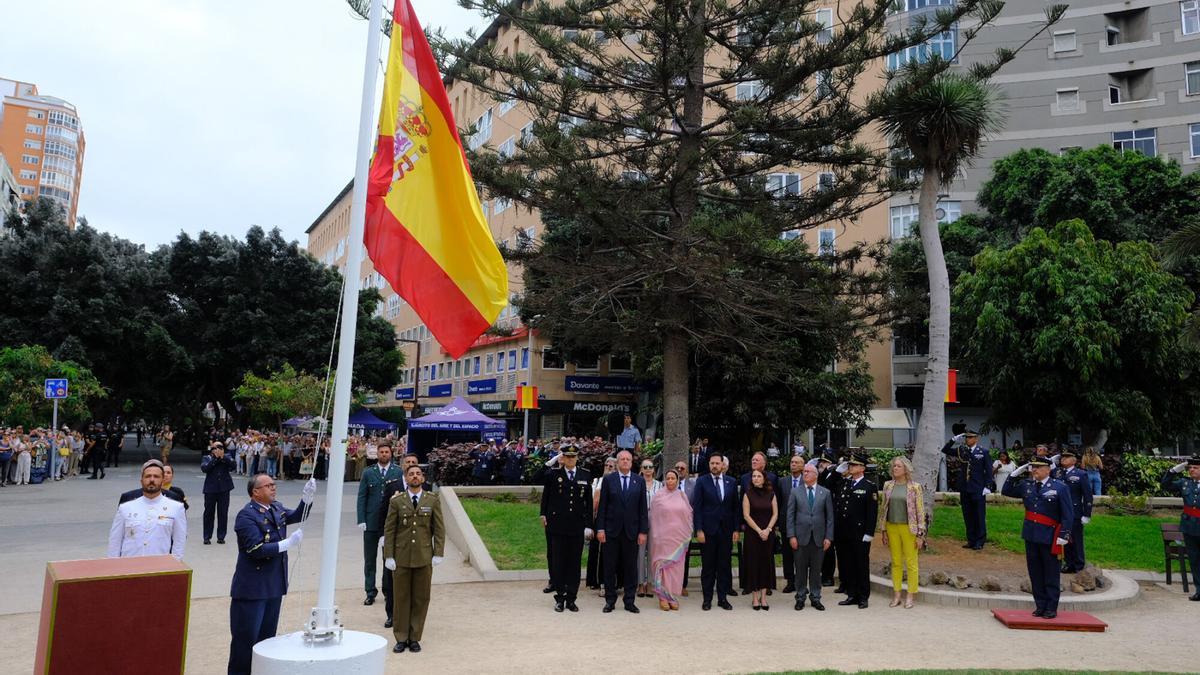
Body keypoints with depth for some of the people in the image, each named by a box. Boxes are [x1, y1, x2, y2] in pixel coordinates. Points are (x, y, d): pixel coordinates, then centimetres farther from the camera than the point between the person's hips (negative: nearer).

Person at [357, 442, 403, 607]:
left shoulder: (398, 472, 1)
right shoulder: (368, 473, 4)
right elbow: (361, 497, 3)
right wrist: (361, 520, -5)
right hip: (371, 522, 1)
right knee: (369, 559, 7)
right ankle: (370, 592, 16)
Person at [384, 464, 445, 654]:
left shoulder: (433, 500, 3)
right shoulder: (396, 501, 2)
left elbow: (439, 529, 3)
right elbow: (389, 530, 2)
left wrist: (438, 553, -4)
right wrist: (389, 556, -4)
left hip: (424, 558, 0)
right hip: (401, 557, 0)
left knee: (421, 599, 5)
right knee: (401, 598, 5)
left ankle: (415, 638, 17)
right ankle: (401, 638, 16)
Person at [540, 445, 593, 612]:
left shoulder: (585, 477, 6)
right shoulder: (553, 475, 3)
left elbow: (589, 502, 6)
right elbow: (545, 496, 10)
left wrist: (588, 525, 2)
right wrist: (544, 514, 2)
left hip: (577, 526, 1)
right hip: (558, 525, -1)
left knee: (575, 562, 5)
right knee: (558, 562, 3)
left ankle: (571, 599, 13)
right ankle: (559, 598, 12)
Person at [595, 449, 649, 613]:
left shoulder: (640, 481, 6)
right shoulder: (608, 480, 2)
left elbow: (643, 508, 4)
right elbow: (602, 506, 0)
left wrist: (643, 531, -1)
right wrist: (600, 529, -5)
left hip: (631, 531, 1)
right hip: (612, 531, -1)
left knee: (631, 567, 5)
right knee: (610, 567, 6)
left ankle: (629, 601, 14)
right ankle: (610, 600, 16)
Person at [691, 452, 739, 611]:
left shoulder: (731, 482, 7)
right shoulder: (701, 482, 0)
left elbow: (735, 507, 9)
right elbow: (696, 507, -3)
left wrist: (736, 529, 3)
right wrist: (698, 530, -10)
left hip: (726, 530, 2)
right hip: (707, 530, -2)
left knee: (724, 566, 6)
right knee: (708, 566, 4)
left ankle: (722, 598, 16)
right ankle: (707, 599, 13)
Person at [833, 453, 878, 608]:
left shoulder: (869, 487, -3)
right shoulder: (843, 483, 12)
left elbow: (872, 511, -8)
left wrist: (869, 533, -12)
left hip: (859, 535, -5)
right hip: (842, 534, 5)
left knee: (861, 566, 5)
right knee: (846, 565, 10)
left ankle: (863, 598, 14)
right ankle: (851, 595, 20)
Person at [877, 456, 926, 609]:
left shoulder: (915, 487, -6)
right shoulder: (888, 486, 5)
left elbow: (920, 511, -6)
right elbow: (883, 508, 9)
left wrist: (920, 534, -9)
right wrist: (883, 531, 6)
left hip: (909, 529, -3)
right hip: (892, 528, 4)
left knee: (911, 563, 2)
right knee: (895, 562, 10)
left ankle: (911, 596, 12)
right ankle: (896, 595, 18)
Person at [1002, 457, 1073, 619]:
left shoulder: (1059, 488, -5)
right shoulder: (1026, 486, 8)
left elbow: (1068, 515, -5)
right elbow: (1007, 491, 17)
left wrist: (1064, 535, -12)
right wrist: (1015, 474, 6)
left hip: (1049, 538, -4)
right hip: (1031, 536, 5)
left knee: (1051, 574, 5)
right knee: (1035, 573, 9)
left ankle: (1051, 608, 13)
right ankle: (1040, 606, 18)